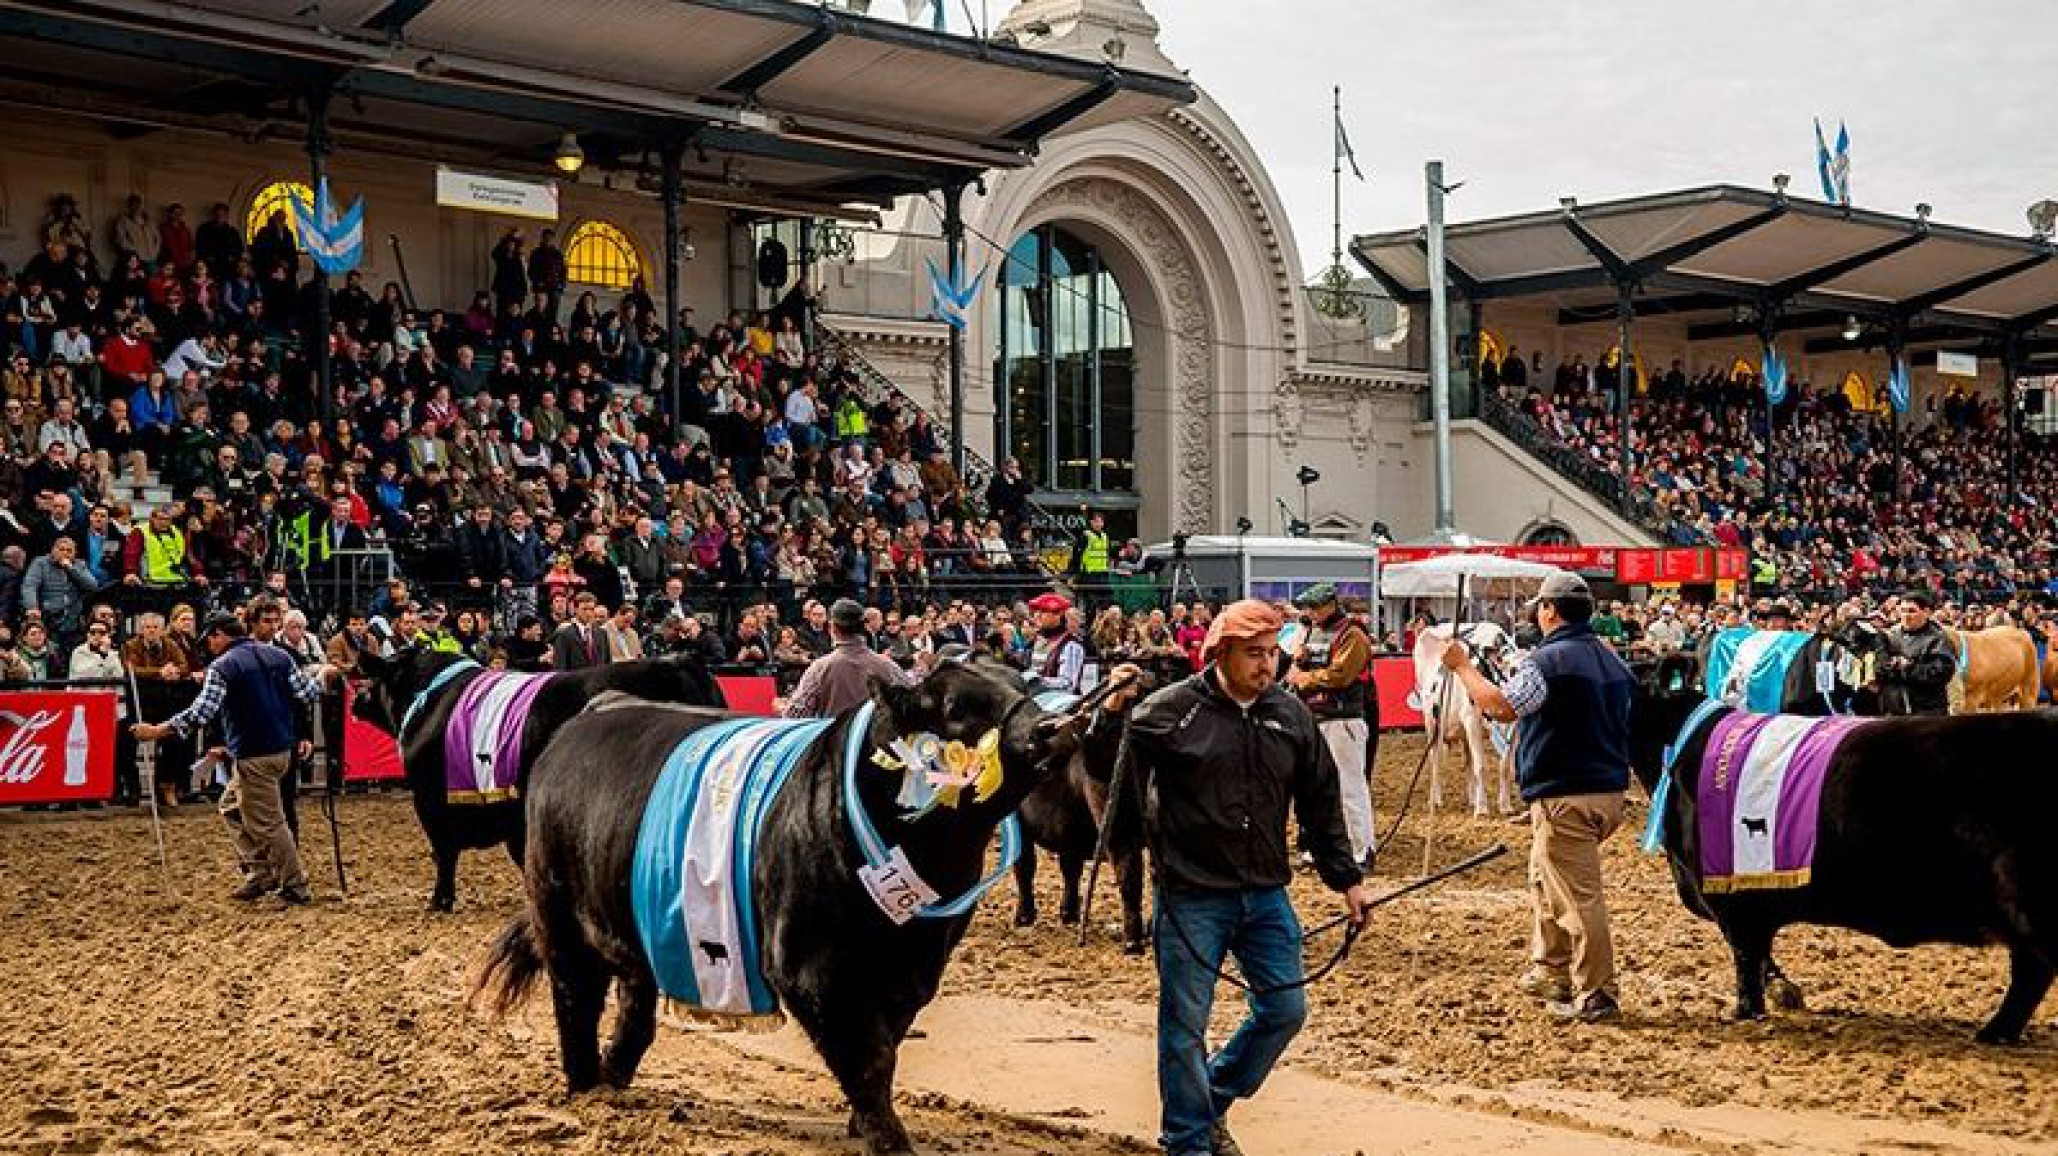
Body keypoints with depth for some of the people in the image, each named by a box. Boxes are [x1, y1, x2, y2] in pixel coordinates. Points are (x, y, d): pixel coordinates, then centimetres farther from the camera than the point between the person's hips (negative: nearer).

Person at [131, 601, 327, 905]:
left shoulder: (222, 666, -9)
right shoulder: (279, 656, 7)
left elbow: (201, 713, -17)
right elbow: (307, 694, 8)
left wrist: (156, 731, -12)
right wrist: (321, 675, 29)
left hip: (255, 755, -8)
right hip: (283, 749, 8)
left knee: (267, 823, 1)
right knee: (233, 806, 22)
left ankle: (296, 888, 6)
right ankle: (261, 873, 17)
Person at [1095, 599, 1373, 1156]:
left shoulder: (1291, 715, 5)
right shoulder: (1174, 708, -9)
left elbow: (1321, 804, 13)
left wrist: (1347, 879, 11)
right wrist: (1112, 713, -28)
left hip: (1266, 895, 5)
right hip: (1191, 896, -5)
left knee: (1285, 1010, 10)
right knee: (1186, 1022, 2)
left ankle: (1211, 1099, 31)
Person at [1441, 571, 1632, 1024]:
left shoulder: (1548, 659, -15)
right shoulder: (1611, 659, 13)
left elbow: (1501, 707, -22)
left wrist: (1463, 666, -9)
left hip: (1564, 797, -9)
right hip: (1609, 790, 9)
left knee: (1578, 895, -5)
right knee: (1546, 882, 24)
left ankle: (1595, 998, -3)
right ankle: (1550, 974, 32)